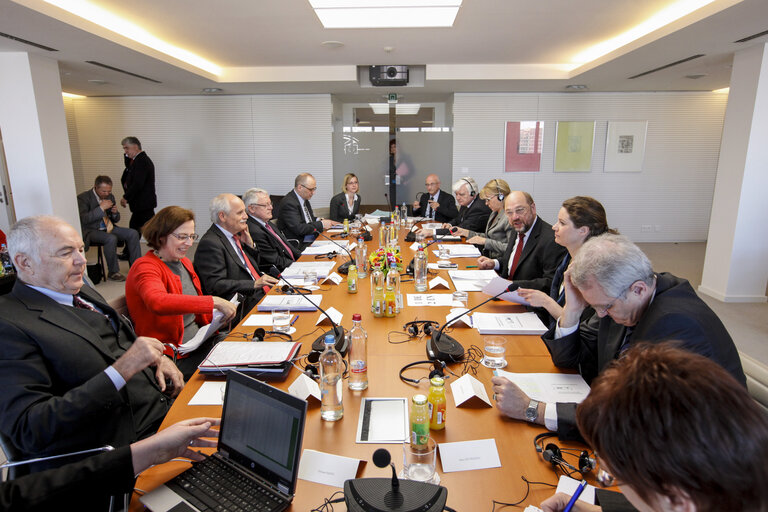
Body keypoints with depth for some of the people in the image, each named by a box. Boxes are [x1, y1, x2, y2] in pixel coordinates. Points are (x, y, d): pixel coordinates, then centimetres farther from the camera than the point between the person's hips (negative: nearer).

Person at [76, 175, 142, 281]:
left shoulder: (110, 196, 10)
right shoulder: (83, 198, -8)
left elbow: (116, 220, 17)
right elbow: (84, 219, -21)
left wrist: (115, 213, -7)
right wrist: (101, 208, -23)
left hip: (108, 228, 6)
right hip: (91, 231, -6)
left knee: (133, 233, -15)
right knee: (111, 238, -35)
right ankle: (113, 272, -20)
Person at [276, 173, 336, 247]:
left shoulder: (304, 199, 10)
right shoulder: (289, 203, -16)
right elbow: (298, 229, -23)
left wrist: (319, 220, 2)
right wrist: (321, 224, -15)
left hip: (313, 240, 9)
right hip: (299, 245, -9)